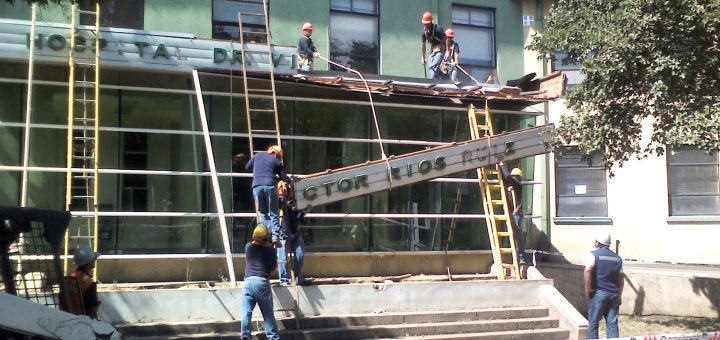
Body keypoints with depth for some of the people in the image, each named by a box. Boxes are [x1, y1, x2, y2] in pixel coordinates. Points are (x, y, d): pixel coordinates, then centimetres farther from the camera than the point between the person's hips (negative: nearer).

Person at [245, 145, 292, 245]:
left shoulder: (257, 156, 18)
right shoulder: (276, 161, 10)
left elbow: (247, 167, 26)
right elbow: (283, 177, 9)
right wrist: (290, 180, 30)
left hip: (256, 186, 3)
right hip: (270, 186, -2)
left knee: (262, 213, 8)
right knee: (274, 213, 2)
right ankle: (275, 236, -7)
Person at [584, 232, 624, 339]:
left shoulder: (594, 254, -4)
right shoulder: (617, 258, 15)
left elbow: (588, 270, -21)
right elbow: (621, 278, 14)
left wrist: (588, 288, -13)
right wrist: (619, 295, 18)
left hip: (599, 292, -5)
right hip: (614, 294, 5)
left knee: (593, 323, 2)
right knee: (612, 323, 6)